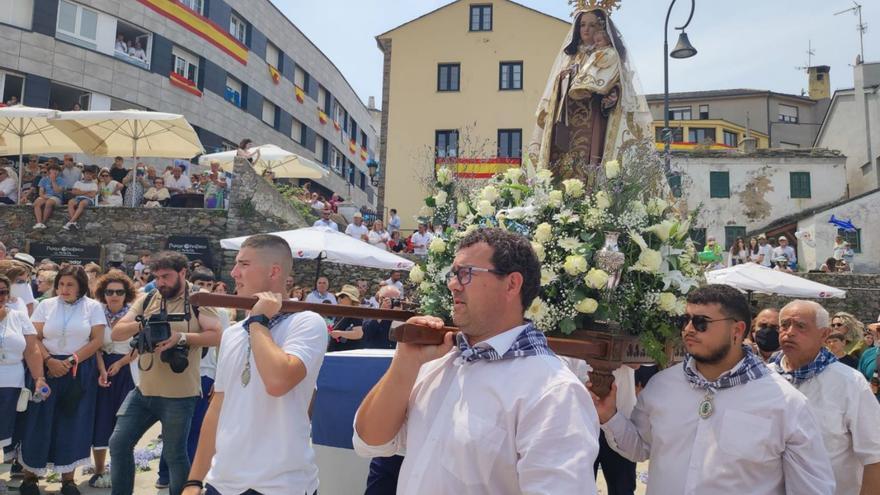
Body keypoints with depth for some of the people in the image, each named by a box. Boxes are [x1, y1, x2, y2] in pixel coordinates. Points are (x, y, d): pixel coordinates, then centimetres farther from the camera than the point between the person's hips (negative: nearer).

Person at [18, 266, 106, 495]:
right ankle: (30, 475, 17)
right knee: (38, 423, 2)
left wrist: (71, 361, -12)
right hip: (47, 369, 1)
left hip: (79, 371, -1)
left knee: (73, 423, 3)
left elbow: (97, 340, -5)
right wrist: (50, 361, -14)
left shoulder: (93, 307, 0)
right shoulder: (46, 305, 5)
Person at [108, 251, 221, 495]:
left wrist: (181, 337, -26)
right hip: (143, 390, 5)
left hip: (179, 394, -5)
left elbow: (217, 336, -15)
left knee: (175, 455, 7)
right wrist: (140, 324, -17)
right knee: (118, 444, 11)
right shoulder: (147, 300, 7)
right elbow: (116, 333, 4)